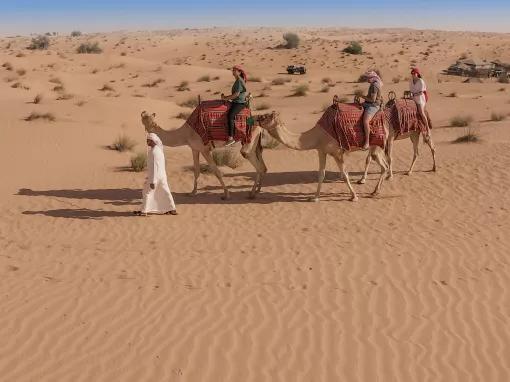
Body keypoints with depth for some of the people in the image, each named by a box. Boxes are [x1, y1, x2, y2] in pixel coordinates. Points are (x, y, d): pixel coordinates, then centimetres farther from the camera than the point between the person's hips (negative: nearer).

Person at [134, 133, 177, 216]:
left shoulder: (153, 152, -21)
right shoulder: (159, 149, 7)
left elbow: (154, 167, -23)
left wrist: (152, 181, -22)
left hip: (155, 176, -8)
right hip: (162, 175, 8)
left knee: (147, 193, 3)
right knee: (165, 192, 12)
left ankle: (144, 211, 9)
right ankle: (172, 209, 13)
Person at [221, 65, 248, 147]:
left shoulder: (240, 81, -11)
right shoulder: (237, 81, 19)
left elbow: (236, 94, -18)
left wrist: (226, 98, -12)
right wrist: (226, 97, 12)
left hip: (240, 103, -11)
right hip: (235, 102, 11)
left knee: (230, 115, -30)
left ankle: (231, 138, -34)